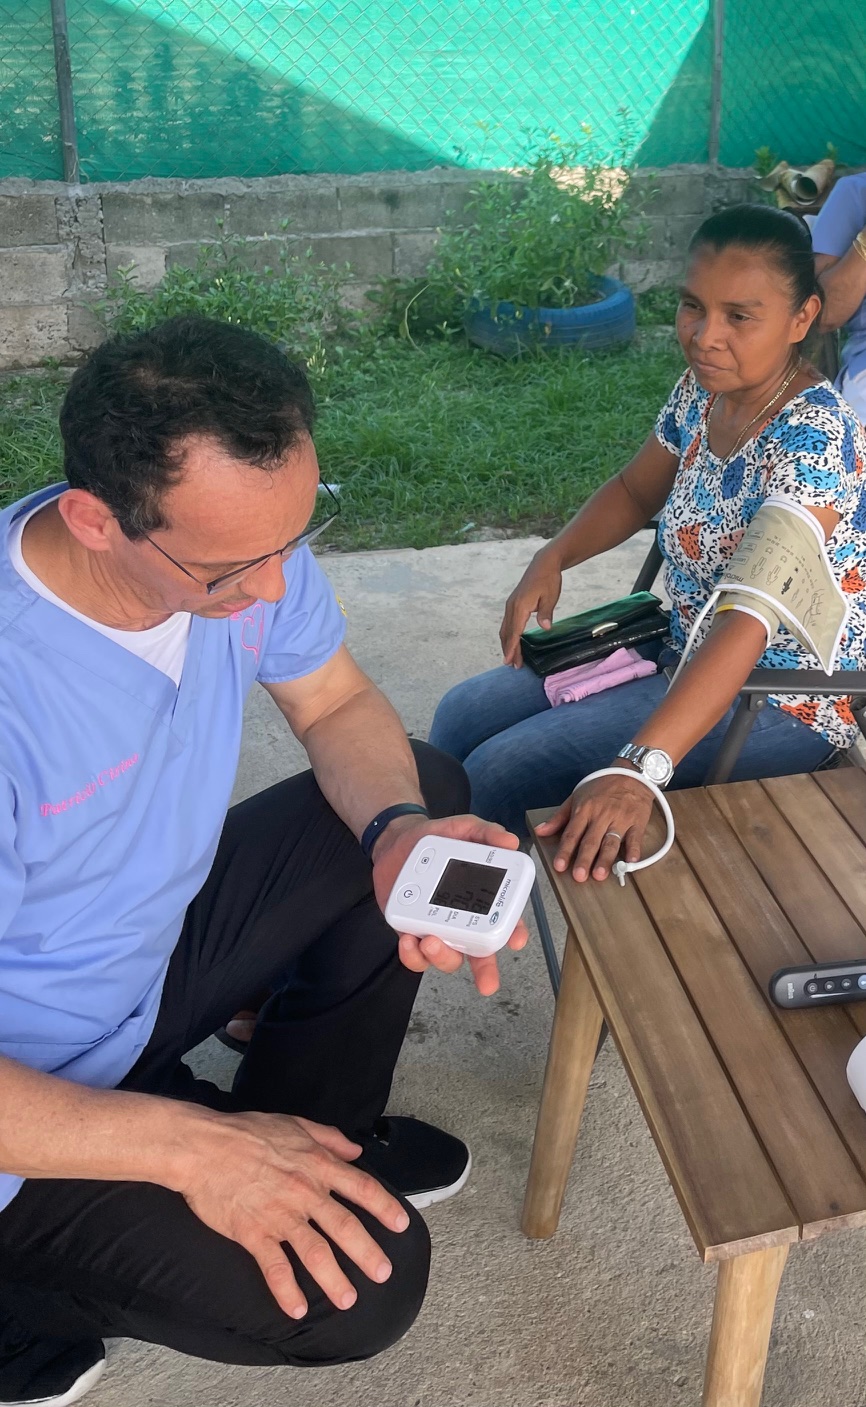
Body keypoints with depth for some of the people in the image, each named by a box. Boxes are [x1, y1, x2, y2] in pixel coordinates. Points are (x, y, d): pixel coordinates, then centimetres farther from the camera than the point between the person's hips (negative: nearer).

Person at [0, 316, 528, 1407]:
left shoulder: (241, 540, -16)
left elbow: (337, 705, 1)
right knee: (361, 1286, -17)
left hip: (159, 948, 7)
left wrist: (398, 828, -19)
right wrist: (193, 1146, -31)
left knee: (430, 787, 1)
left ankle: (308, 1134, 16)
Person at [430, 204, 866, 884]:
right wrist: (552, 559, -4)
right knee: (463, 718, 3)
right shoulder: (703, 392, -2)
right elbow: (635, 492, 16)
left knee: (502, 776, -19)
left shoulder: (811, 434, -26)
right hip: (685, 655, 8)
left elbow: (751, 621, -37)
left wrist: (635, 770, -48)